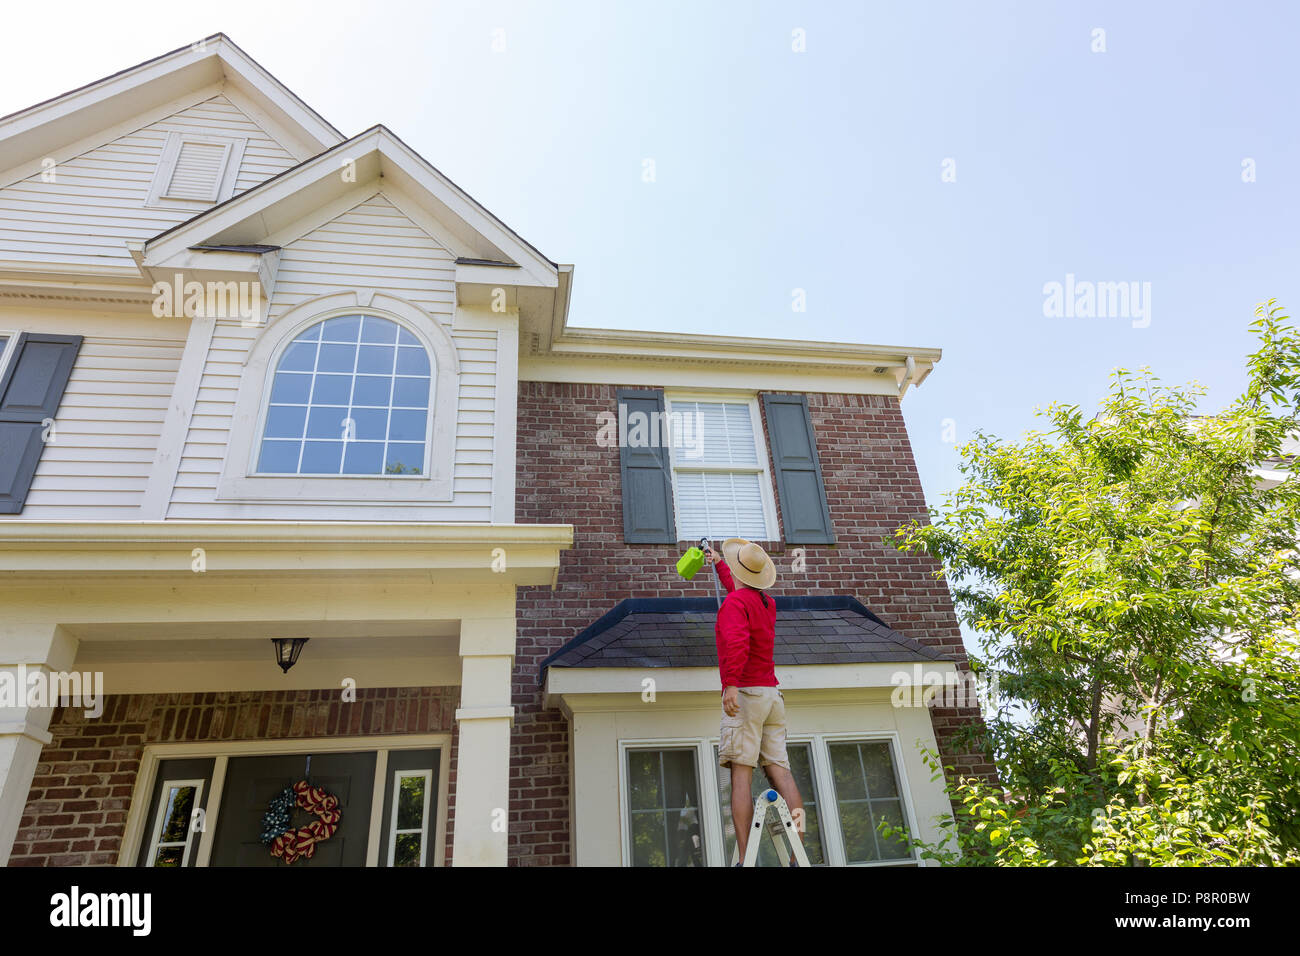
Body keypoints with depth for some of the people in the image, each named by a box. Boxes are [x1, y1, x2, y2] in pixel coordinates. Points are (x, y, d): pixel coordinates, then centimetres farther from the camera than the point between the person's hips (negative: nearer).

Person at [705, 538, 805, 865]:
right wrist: (718, 563, 54)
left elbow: (737, 642, -25)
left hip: (746, 693, -8)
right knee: (780, 770, 1)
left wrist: (731, 684, -31)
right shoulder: (767, 603, 19)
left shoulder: (735, 601, -6)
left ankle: (744, 859, -13)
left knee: (741, 774, -10)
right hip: (772, 692, 8)